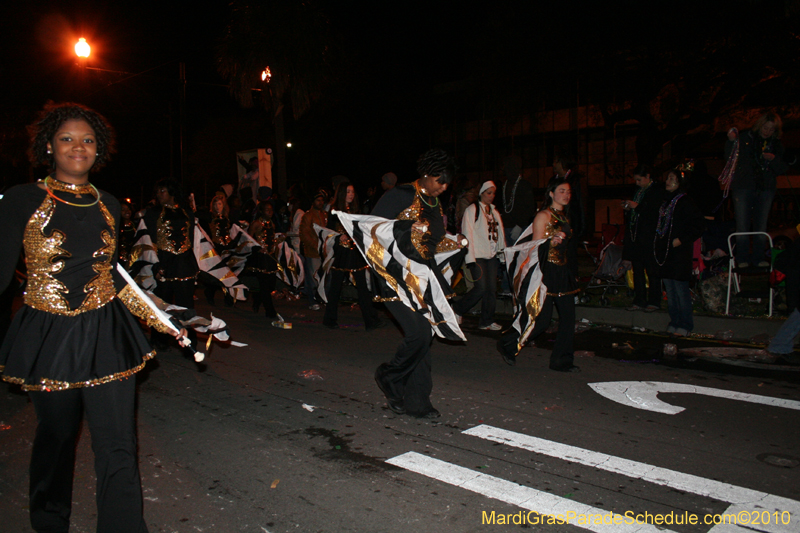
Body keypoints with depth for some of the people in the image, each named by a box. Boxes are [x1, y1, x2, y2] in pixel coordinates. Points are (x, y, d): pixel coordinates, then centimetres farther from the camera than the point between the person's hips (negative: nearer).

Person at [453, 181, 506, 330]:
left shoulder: (494, 211, 19)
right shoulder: (472, 210, 0)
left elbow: (500, 233, 21)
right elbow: (467, 234, -5)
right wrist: (470, 258, -12)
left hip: (492, 255, 6)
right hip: (478, 255, -6)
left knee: (492, 288, 2)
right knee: (481, 287, -13)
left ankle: (487, 321, 12)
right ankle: (457, 309, 8)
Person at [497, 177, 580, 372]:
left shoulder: (564, 217, 16)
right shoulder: (543, 216, -8)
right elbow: (535, 249, -13)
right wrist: (551, 241, -28)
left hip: (562, 271, 8)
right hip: (546, 271, -8)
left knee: (568, 316, 1)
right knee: (541, 320, -7)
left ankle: (562, 361, 12)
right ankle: (508, 345, 13)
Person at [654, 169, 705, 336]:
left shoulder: (684, 202, -10)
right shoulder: (666, 200, 14)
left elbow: (699, 224, -13)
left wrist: (681, 239, -15)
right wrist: (658, 244, 14)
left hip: (679, 252, -8)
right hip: (665, 250, 8)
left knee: (680, 288, -5)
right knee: (669, 289, 11)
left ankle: (685, 324, 3)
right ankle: (674, 322, 19)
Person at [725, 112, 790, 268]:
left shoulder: (777, 145, 11)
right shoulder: (745, 138, 3)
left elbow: (782, 169, 9)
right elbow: (730, 156, -1)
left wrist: (774, 159, -10)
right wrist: (731, 142, -17)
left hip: (766, 189, 3)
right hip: (743, 187, -3)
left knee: (761, 226, 4)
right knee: (742, 225, -4)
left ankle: (759, 258, 12)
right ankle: (742, 259, 3)